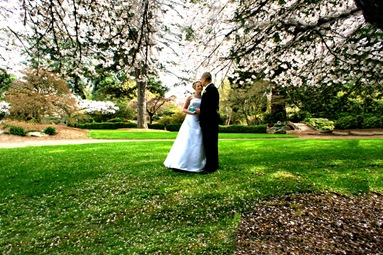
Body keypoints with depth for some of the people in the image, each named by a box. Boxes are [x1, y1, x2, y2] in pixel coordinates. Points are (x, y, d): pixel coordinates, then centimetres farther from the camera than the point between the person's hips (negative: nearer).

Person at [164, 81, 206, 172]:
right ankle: (179, 163, 0)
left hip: (199, 123, 3)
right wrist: (191, 112, -12)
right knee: (186, 142, -6)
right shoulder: (190, 97, 6)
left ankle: (195, 164, 7)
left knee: (198, 143, -1)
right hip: (190, 121, -2)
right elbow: (183, 109, 5)